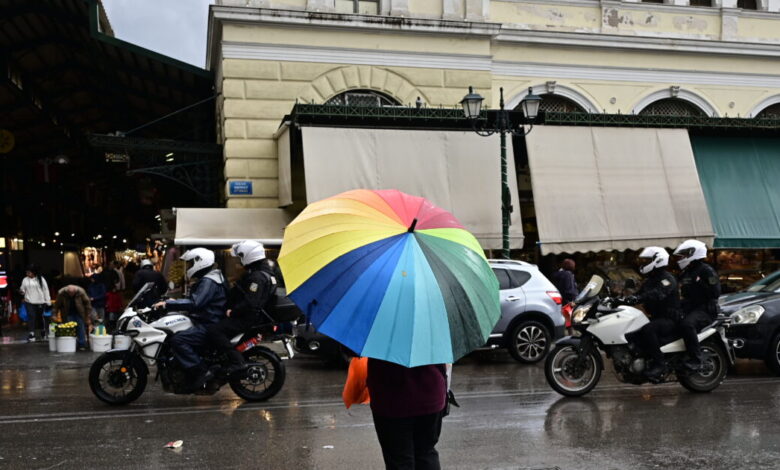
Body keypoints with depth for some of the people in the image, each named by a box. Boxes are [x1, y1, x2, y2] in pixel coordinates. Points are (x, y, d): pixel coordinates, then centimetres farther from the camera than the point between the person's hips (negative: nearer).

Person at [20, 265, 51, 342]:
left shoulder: (41, 279, 1)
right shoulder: (25, 280, 8)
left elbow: (45, 290, 1)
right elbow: (23, 289, 13)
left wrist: (47, 301, -2)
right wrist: (21, 291, -13)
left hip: (40, 302, -1)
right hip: (29, 302, 1)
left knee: (40, 317, 10)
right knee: (31, 317, -11)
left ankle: (43, 332, 32)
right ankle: (31, 335, -15)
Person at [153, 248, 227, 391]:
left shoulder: (208, 281, -18)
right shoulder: (207, 279, 18)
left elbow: (194, 303, -30)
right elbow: (196, 300, 26)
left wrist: (167, 304, -27)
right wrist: (174, 302, 19)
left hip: (208, 326, -12)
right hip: (206, 322, 12)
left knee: (178, 340, -23)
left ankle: (202, 372, -22)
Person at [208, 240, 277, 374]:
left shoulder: (257, 277, -19)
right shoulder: (265, 271, 15)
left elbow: (250, 303, -28)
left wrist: (233, 312, -16)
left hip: (249, 318, -11)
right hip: (254, 314, 11)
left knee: (214, 330, -21)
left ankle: (237, 362, -27)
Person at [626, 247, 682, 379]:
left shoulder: (667, 278, -13)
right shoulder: (649, 281, 19)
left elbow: (658, 293, -33)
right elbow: (640, 294, 17)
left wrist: (638, 298, -49)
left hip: (669, 319, -10)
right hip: (656, 318, 10)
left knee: (647, 330, -36)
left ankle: (659, 363, -30)